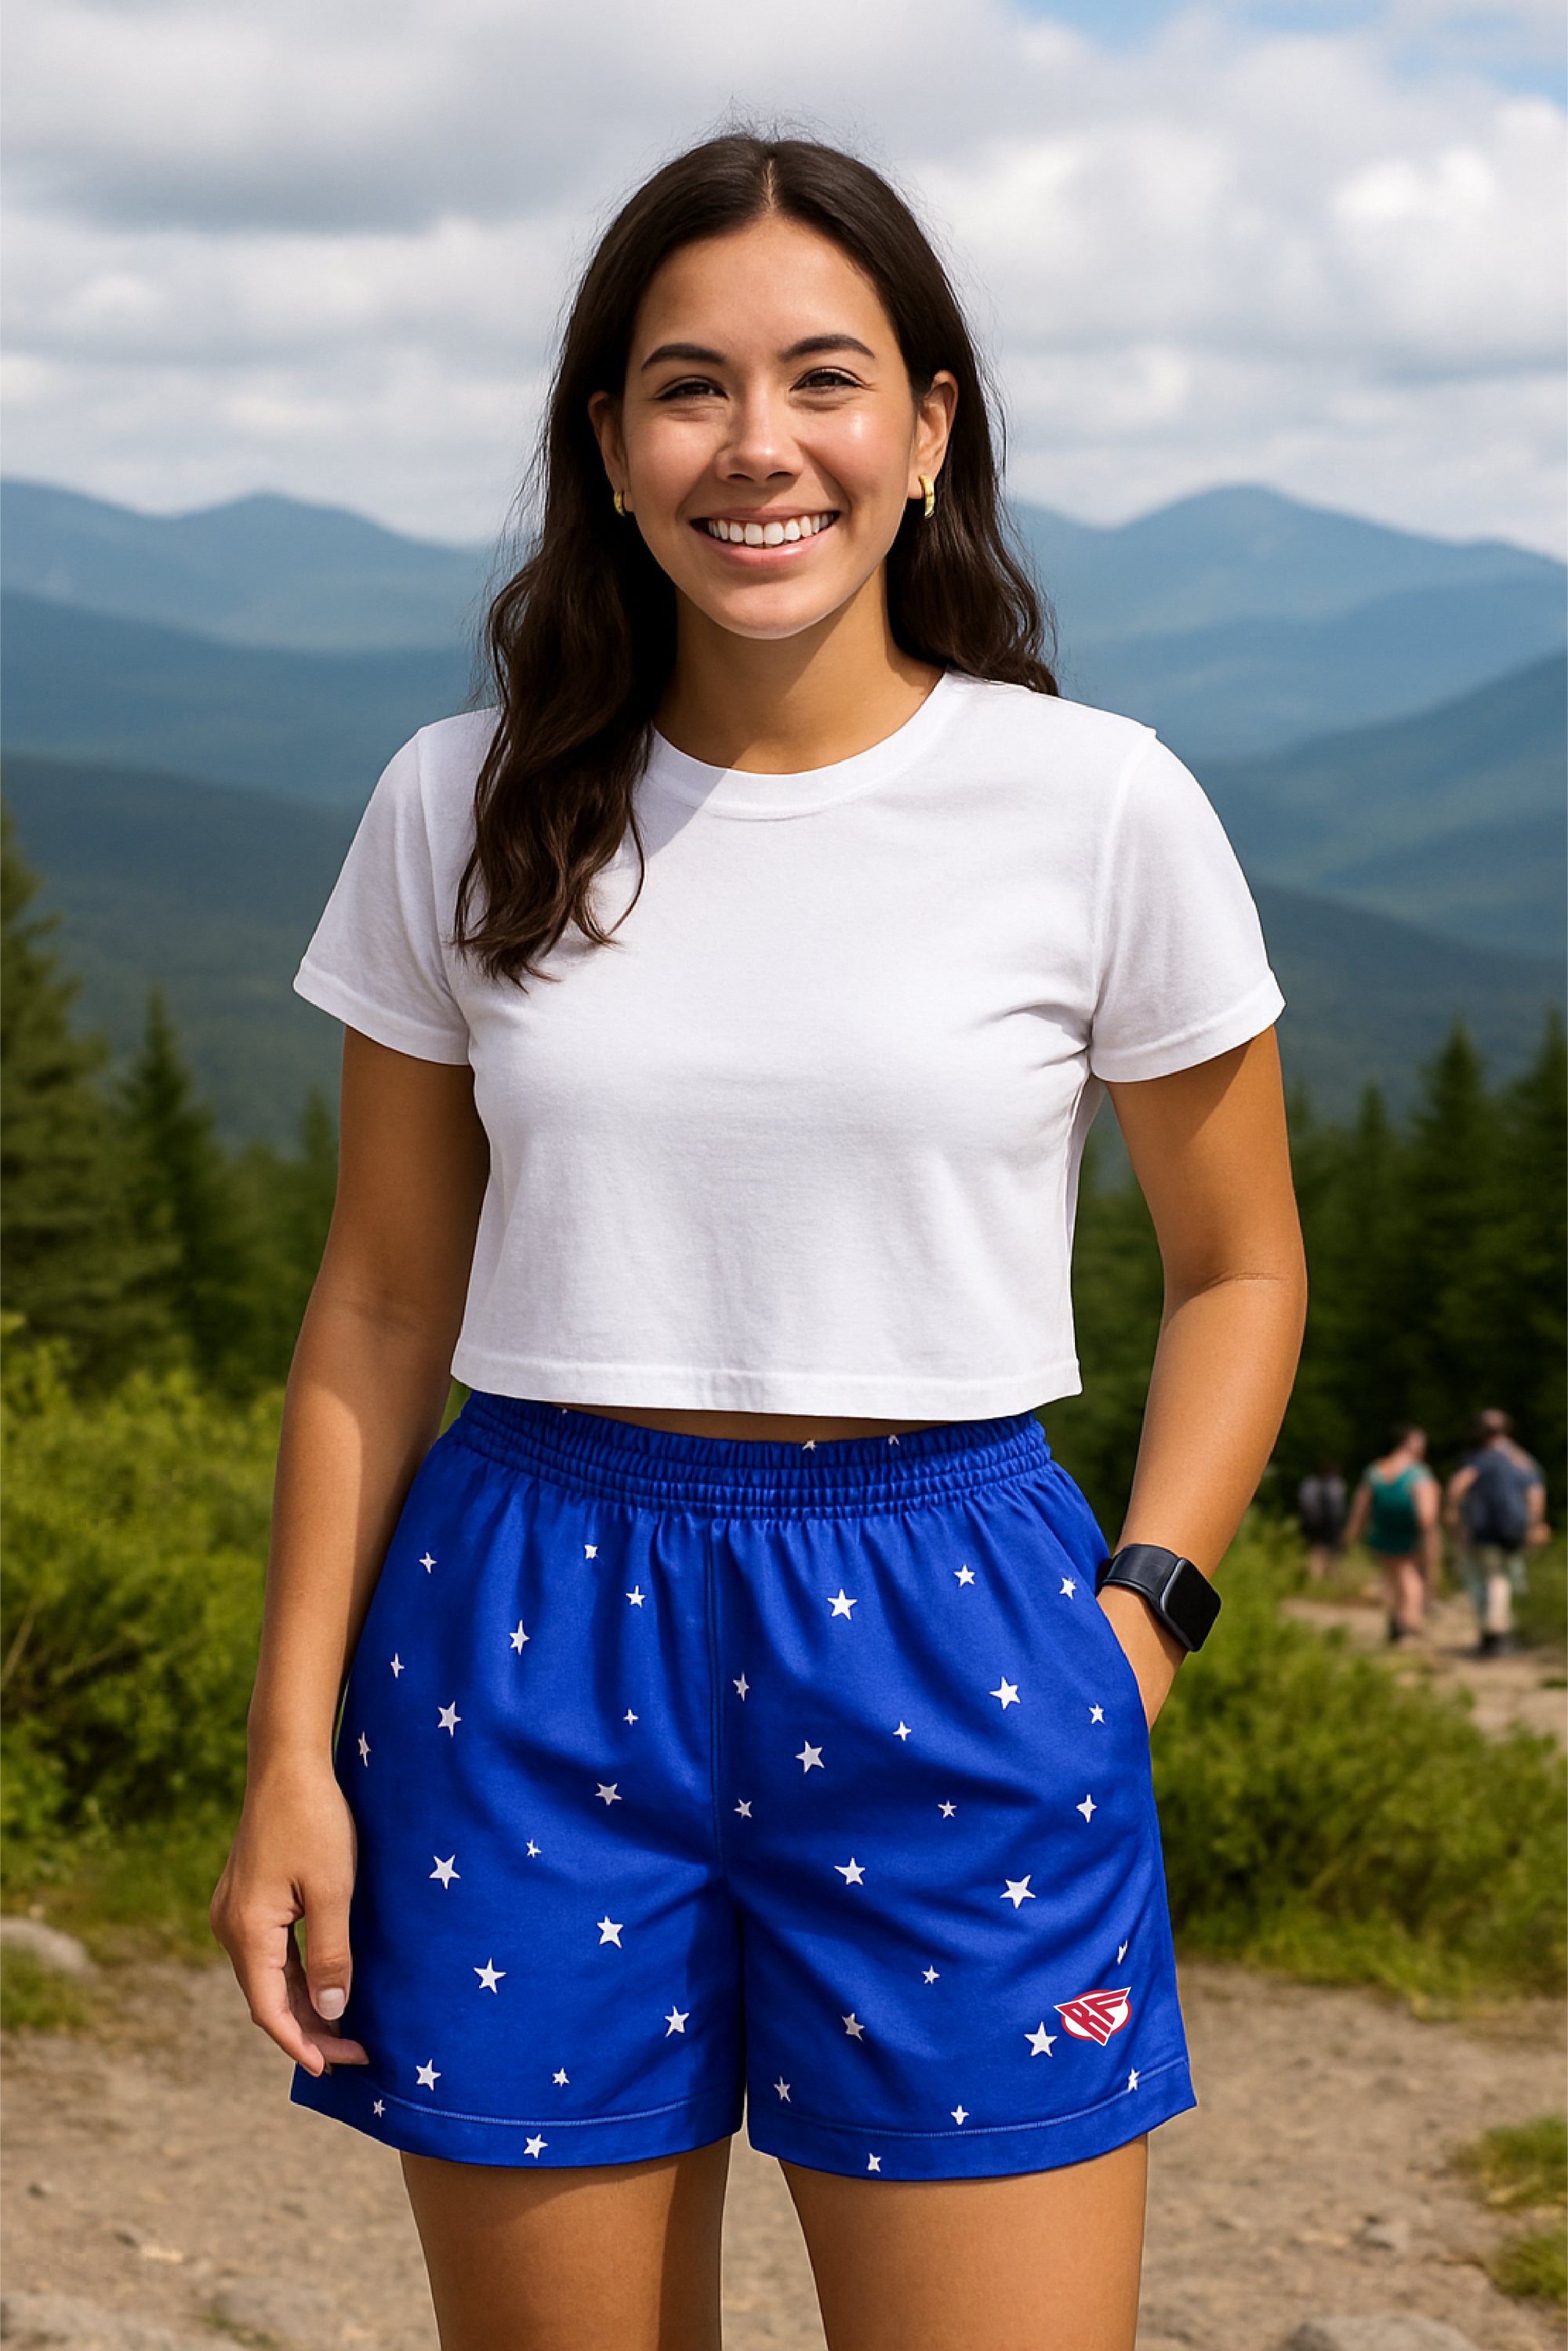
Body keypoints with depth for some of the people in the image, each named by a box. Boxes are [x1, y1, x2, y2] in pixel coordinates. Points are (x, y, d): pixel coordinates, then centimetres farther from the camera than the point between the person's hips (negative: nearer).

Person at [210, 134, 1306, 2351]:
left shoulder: (1099, 809, -3)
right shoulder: (463, 808, 3)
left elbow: (1240, 1269, 9)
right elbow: (382, 1300, 8)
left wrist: (1135, 1627, -4)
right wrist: (292, 1745, 4)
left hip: (939, 1652, -1)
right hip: (528, 1650, 2)